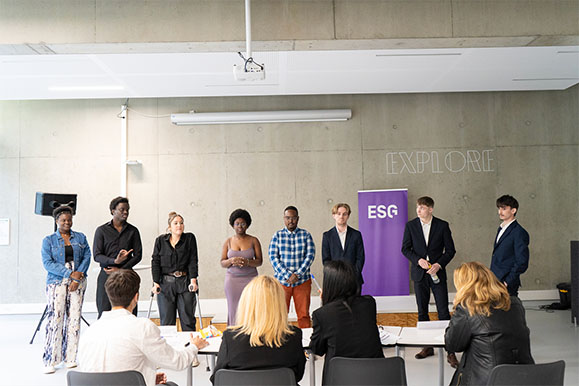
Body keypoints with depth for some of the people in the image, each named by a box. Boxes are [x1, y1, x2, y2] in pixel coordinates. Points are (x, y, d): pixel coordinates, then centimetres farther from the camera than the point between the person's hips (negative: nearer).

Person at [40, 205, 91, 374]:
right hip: (57, 282, -2)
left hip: (78, 281, 2)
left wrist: (78, 277, -10)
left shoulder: (80, 238, 12)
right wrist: (70, 274, -13)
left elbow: (87, 256, 4)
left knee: (74, 318, 1)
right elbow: (47, 262, -4)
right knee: (55, 318, -8)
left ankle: (70, 358, 9)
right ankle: (50, 361, -2)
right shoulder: (48, 240, 7)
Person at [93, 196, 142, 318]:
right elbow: (97, 255, -1)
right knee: (104, 313, -3)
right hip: (106, 275, -1)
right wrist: (114, 261, -19)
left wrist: (120, 269, -6)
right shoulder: (101, 230, 6)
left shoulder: (133, 231, 9)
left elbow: (138, 255, 6)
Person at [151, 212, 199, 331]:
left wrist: (193, 280, -11)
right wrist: (156, 283, -5)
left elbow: (193, 261, -1)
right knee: (167, 321, 3)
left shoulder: (190, 238, 3)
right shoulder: (160, 240, 5)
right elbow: (155, 262, 4)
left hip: (185, 283, 0)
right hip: (165, 284, 1)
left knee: (188, 319, 1)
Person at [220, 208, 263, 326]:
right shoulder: (228, 242, 9)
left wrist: (248, 262, -18)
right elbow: (222, 263, 7)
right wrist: (231, 261, -15)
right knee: (234, 309, -2)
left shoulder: (253, 240, 5)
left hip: (250, 278, -1)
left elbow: (260, 261, 2)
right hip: (232, 279, 1)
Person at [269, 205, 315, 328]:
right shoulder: (277, 235, 5)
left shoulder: (306, 235, 5)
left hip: (302, 281, 0)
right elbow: (273, 258, -2)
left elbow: (310, 256, -2)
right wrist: (287, 275, -12)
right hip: (281, 281, 0)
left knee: (304, 315, 2)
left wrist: (297, 274, -13)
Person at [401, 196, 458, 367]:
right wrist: (418, 260, -14)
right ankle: (427, 346, 22)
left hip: (437, 273, -2)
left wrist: (439, 264, -14)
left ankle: (450, 351, -2)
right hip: (419, 273, 2)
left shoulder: (442, 225, -2)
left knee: (443, 312, -6)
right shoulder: (410, 225, 2)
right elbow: (405, 248, 3)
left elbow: (450, 250, 0)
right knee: (422, 311, 10)